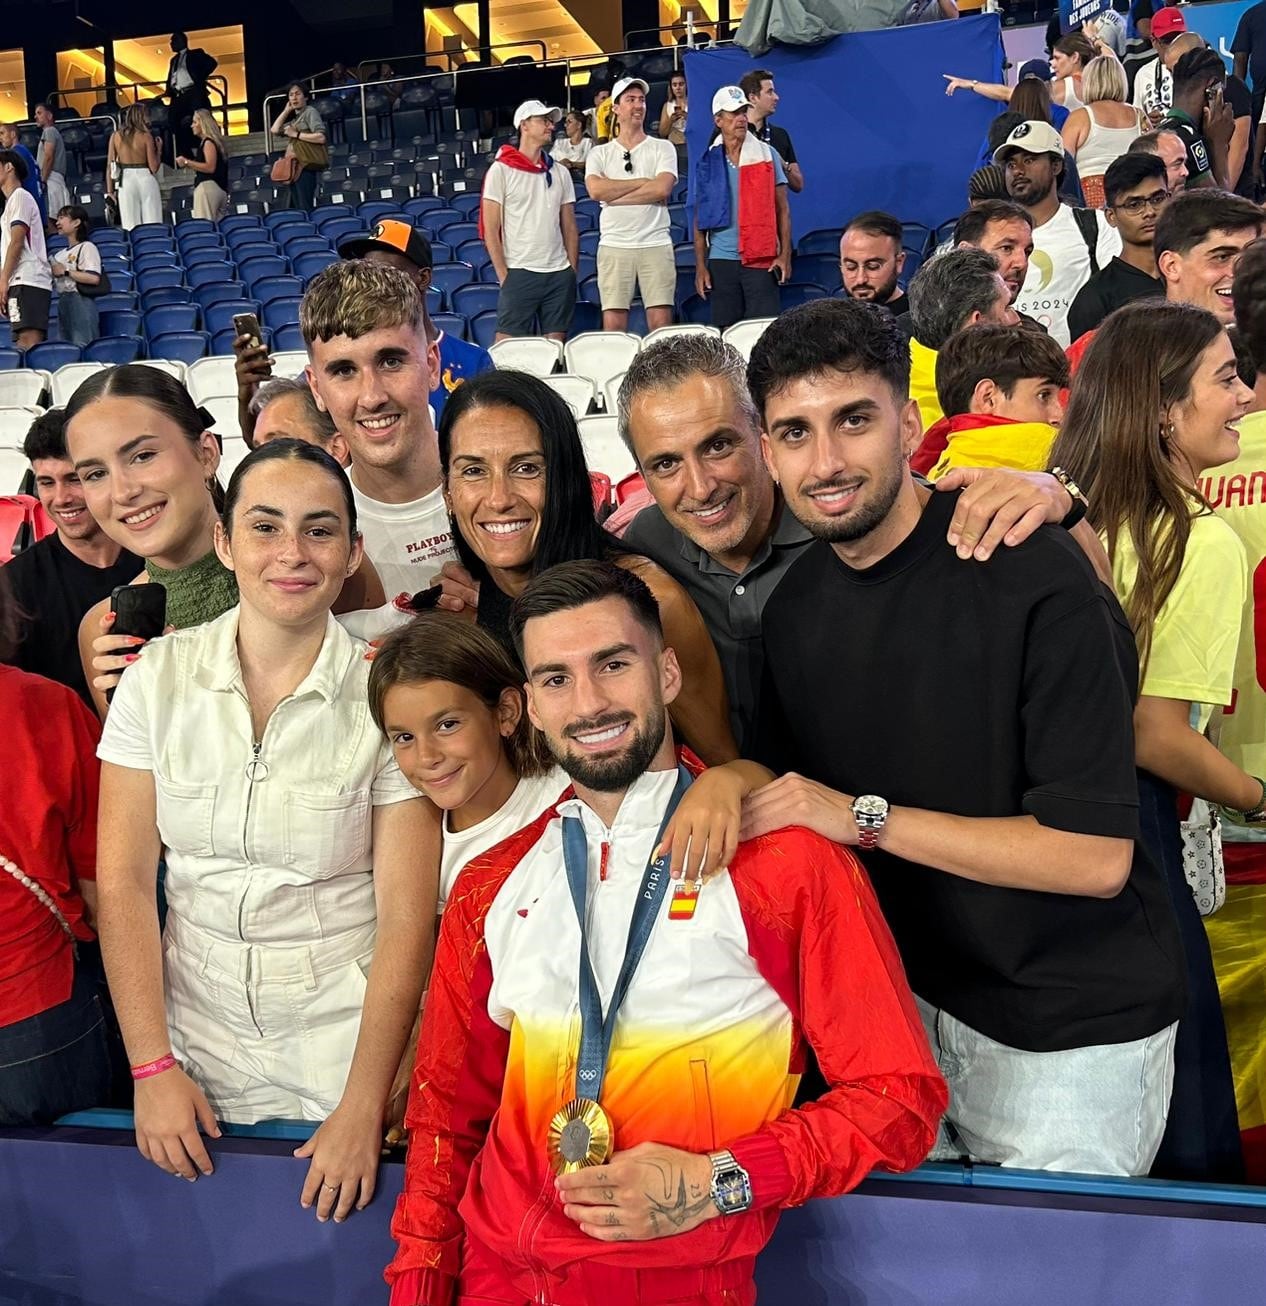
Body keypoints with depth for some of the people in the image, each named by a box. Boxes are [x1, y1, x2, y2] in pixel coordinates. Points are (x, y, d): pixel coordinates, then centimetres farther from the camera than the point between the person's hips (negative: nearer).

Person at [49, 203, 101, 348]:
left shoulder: (87, 247, -1)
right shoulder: (60, 254, 21)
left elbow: (94, 278, -16)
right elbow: (55, 280, 23)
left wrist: (65, 271, -10)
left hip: (80, 302, -8)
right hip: (63, 302, 8)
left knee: (83, 346, -16)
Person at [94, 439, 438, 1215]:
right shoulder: (159, 677, -5)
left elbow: (407, 918, -12)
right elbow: (122, 879, -4)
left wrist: (363, 1109, -14)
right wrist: (153, 1068, -7)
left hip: (349, 1037, -2)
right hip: (198, 1040, 2)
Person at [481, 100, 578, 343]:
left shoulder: (560, 172, 14)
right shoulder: (501, 170, 1)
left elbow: (570, 227, 15)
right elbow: (490, 230, -3)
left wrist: (572, 271, 6)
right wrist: (503, 275, -9)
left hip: (559, 273, 4)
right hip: (519, 273, -4)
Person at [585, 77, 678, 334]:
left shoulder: (662, 148, 10)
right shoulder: (600, 153, 12)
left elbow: (663, 189, -8)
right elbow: (595, 189, -7)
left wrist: (614, 194, -6)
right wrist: (644, 181, -4)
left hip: (656, 245, 0)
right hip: (613, 246, 1)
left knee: (661, 324, -5)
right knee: (613, 325, -3)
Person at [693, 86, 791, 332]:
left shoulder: (768, 155, 5)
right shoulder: (707, 161, 7)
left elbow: (782, 210, 5)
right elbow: (700, 219, 9)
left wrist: (785, 254, -5)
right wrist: (700, 265, 2)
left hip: (761, 258, -1)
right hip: (721, 259, 1)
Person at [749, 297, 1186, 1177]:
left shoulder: (1035, 575, -23)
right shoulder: (793, 606, -3)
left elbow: (1095, 855, -25)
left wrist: (867, 817, -26)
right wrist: (731, 781, -10)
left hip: (1072, 1032, -5)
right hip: (910, 997, 6)